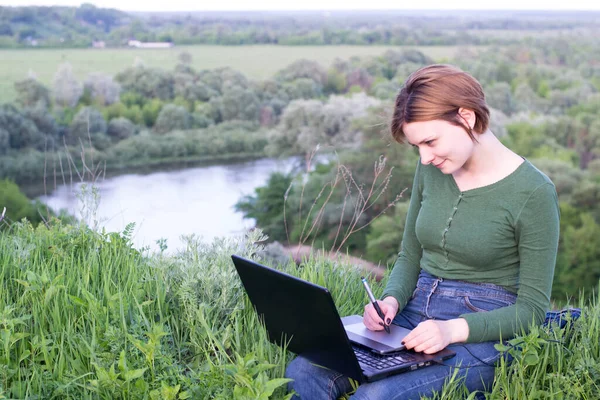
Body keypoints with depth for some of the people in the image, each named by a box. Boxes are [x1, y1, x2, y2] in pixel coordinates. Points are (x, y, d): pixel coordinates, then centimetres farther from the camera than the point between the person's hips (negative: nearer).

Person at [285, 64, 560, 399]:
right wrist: (392, 300, -6)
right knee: (304, 372, -20)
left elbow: (532, 308, -9)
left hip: (479, 336, -5)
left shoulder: (533, 192, -11)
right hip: (414, 315, 6)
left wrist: (453, 330, -23)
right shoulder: (432, 170, 6)